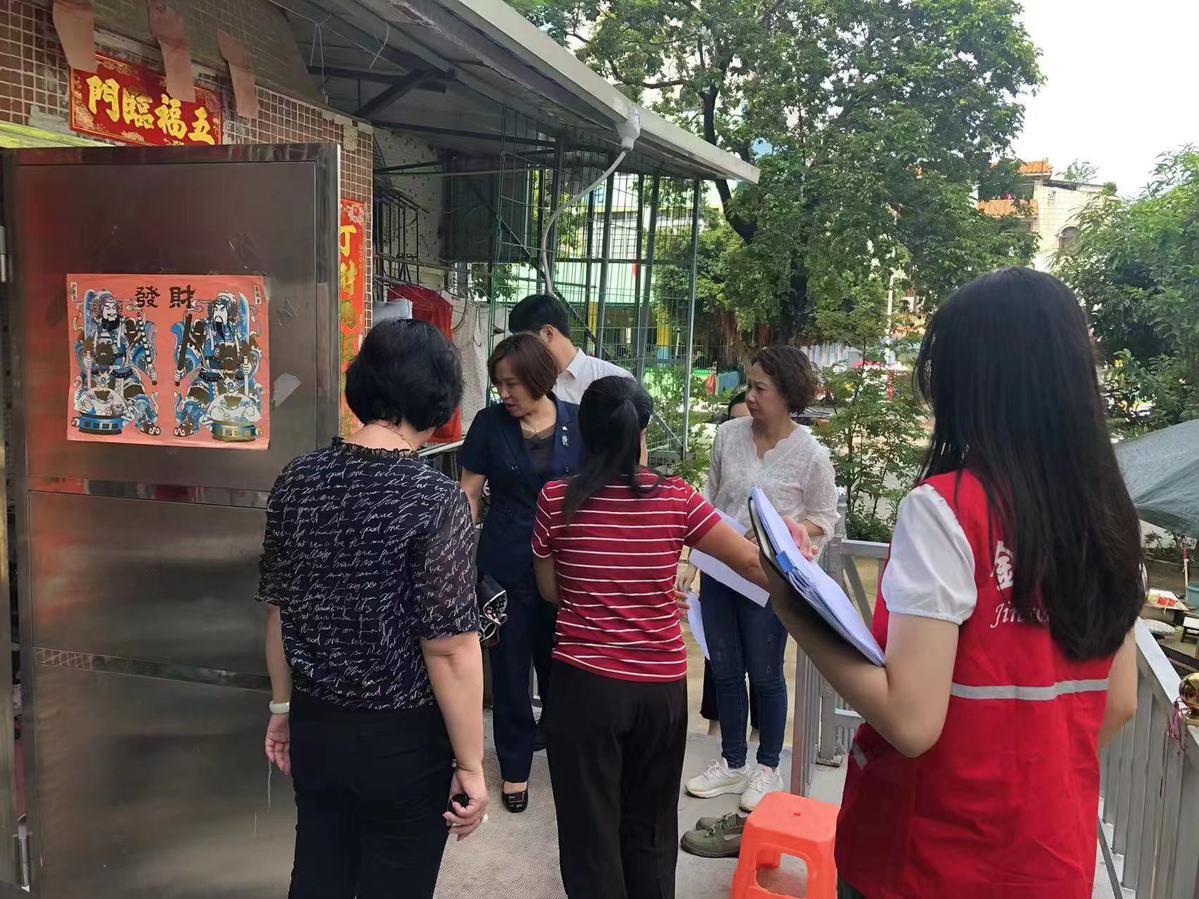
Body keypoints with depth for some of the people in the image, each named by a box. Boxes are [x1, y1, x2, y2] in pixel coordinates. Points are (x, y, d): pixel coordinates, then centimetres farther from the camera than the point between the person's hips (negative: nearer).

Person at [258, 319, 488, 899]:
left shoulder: (297, 480, -4)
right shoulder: (434, 499, -21)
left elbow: (278, 611, 5)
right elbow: (449, 649, -21)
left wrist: (283, 707, 18)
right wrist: (470, 766, -11)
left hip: (315, 726, 5)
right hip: (405, 742, -5)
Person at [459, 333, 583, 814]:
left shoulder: (577, 422, -2)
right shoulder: (489, 423, -3)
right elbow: (470, 494, 0)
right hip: (508, 566, 0)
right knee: (510, 666, 9)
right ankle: (515, 768, 26)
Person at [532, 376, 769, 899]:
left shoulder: (556, 500, -8)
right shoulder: (676, 499, -8)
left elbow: (550, 591, 5)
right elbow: (753, 564, -4)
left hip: (583, 683, -1)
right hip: (661, 686, 2)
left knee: (591, 830, 14)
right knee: (650, 827, 21)